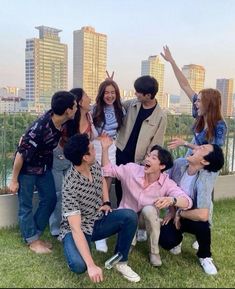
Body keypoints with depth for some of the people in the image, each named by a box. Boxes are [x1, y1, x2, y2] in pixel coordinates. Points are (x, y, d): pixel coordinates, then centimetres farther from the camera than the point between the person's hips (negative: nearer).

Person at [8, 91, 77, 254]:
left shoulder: (60, 121, -14)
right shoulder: (40, 128, -35)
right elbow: (21, 154, -25)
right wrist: (14, 180, -17)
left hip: (44, 166, 8)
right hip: (27, 168, -8)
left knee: (50, 199, 11)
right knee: (26, 205, 5)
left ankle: (35, 235, 28)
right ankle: (32, 241, 22)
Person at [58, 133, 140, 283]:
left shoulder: (95, 165, -9)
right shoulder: (70, 187, -30)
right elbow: (76, 229, -33)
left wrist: (106, 202, 1)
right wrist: (92, 265, -38)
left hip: (97, 221, 6)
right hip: (77, 229, -6)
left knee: (130, 216, -19)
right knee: (79, 265, -34)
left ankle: (120, 262, -1)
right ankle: (77, 249, 5)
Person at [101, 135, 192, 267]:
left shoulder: (167, 183, -20)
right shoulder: (131, 169, -17)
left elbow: (187, 202, -30)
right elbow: (108, 169, -7)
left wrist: (171, 200, -53)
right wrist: (105, 149, -22)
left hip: (148, 219, -1)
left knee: (149, 209, -34)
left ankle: (154, 251, -12)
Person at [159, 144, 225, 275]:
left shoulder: (205, 179, -34)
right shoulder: (179, 163, -17)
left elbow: (202, 215, -45)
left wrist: (180, 213, -26)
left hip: (193, 217, -3)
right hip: (176, 215, 3)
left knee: (202, 222, -38)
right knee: (166, 242, -24)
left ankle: (205, 256, -5)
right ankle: (178, 236, 17)